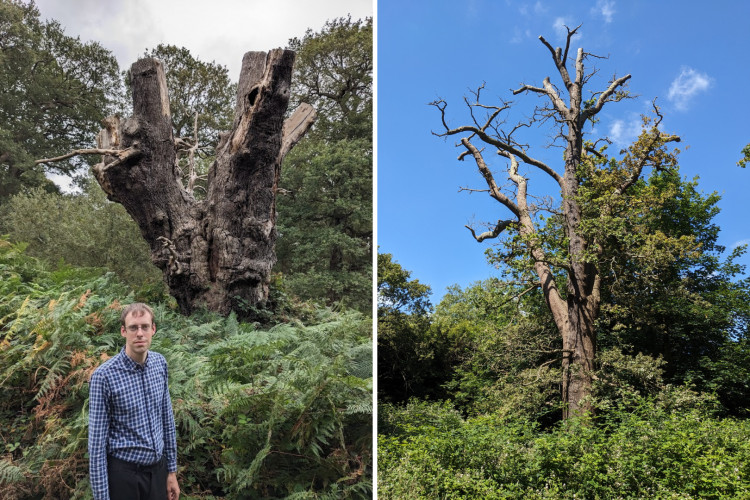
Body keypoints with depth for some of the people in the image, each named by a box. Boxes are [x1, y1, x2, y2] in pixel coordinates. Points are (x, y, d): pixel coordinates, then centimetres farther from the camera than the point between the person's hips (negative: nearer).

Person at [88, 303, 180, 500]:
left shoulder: (160, 363, -1)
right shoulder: (104, 376, -17)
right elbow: (97, 441, -13)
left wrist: (172, 470, 9)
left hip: (157, 469, 5)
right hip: (124, 473, -5)